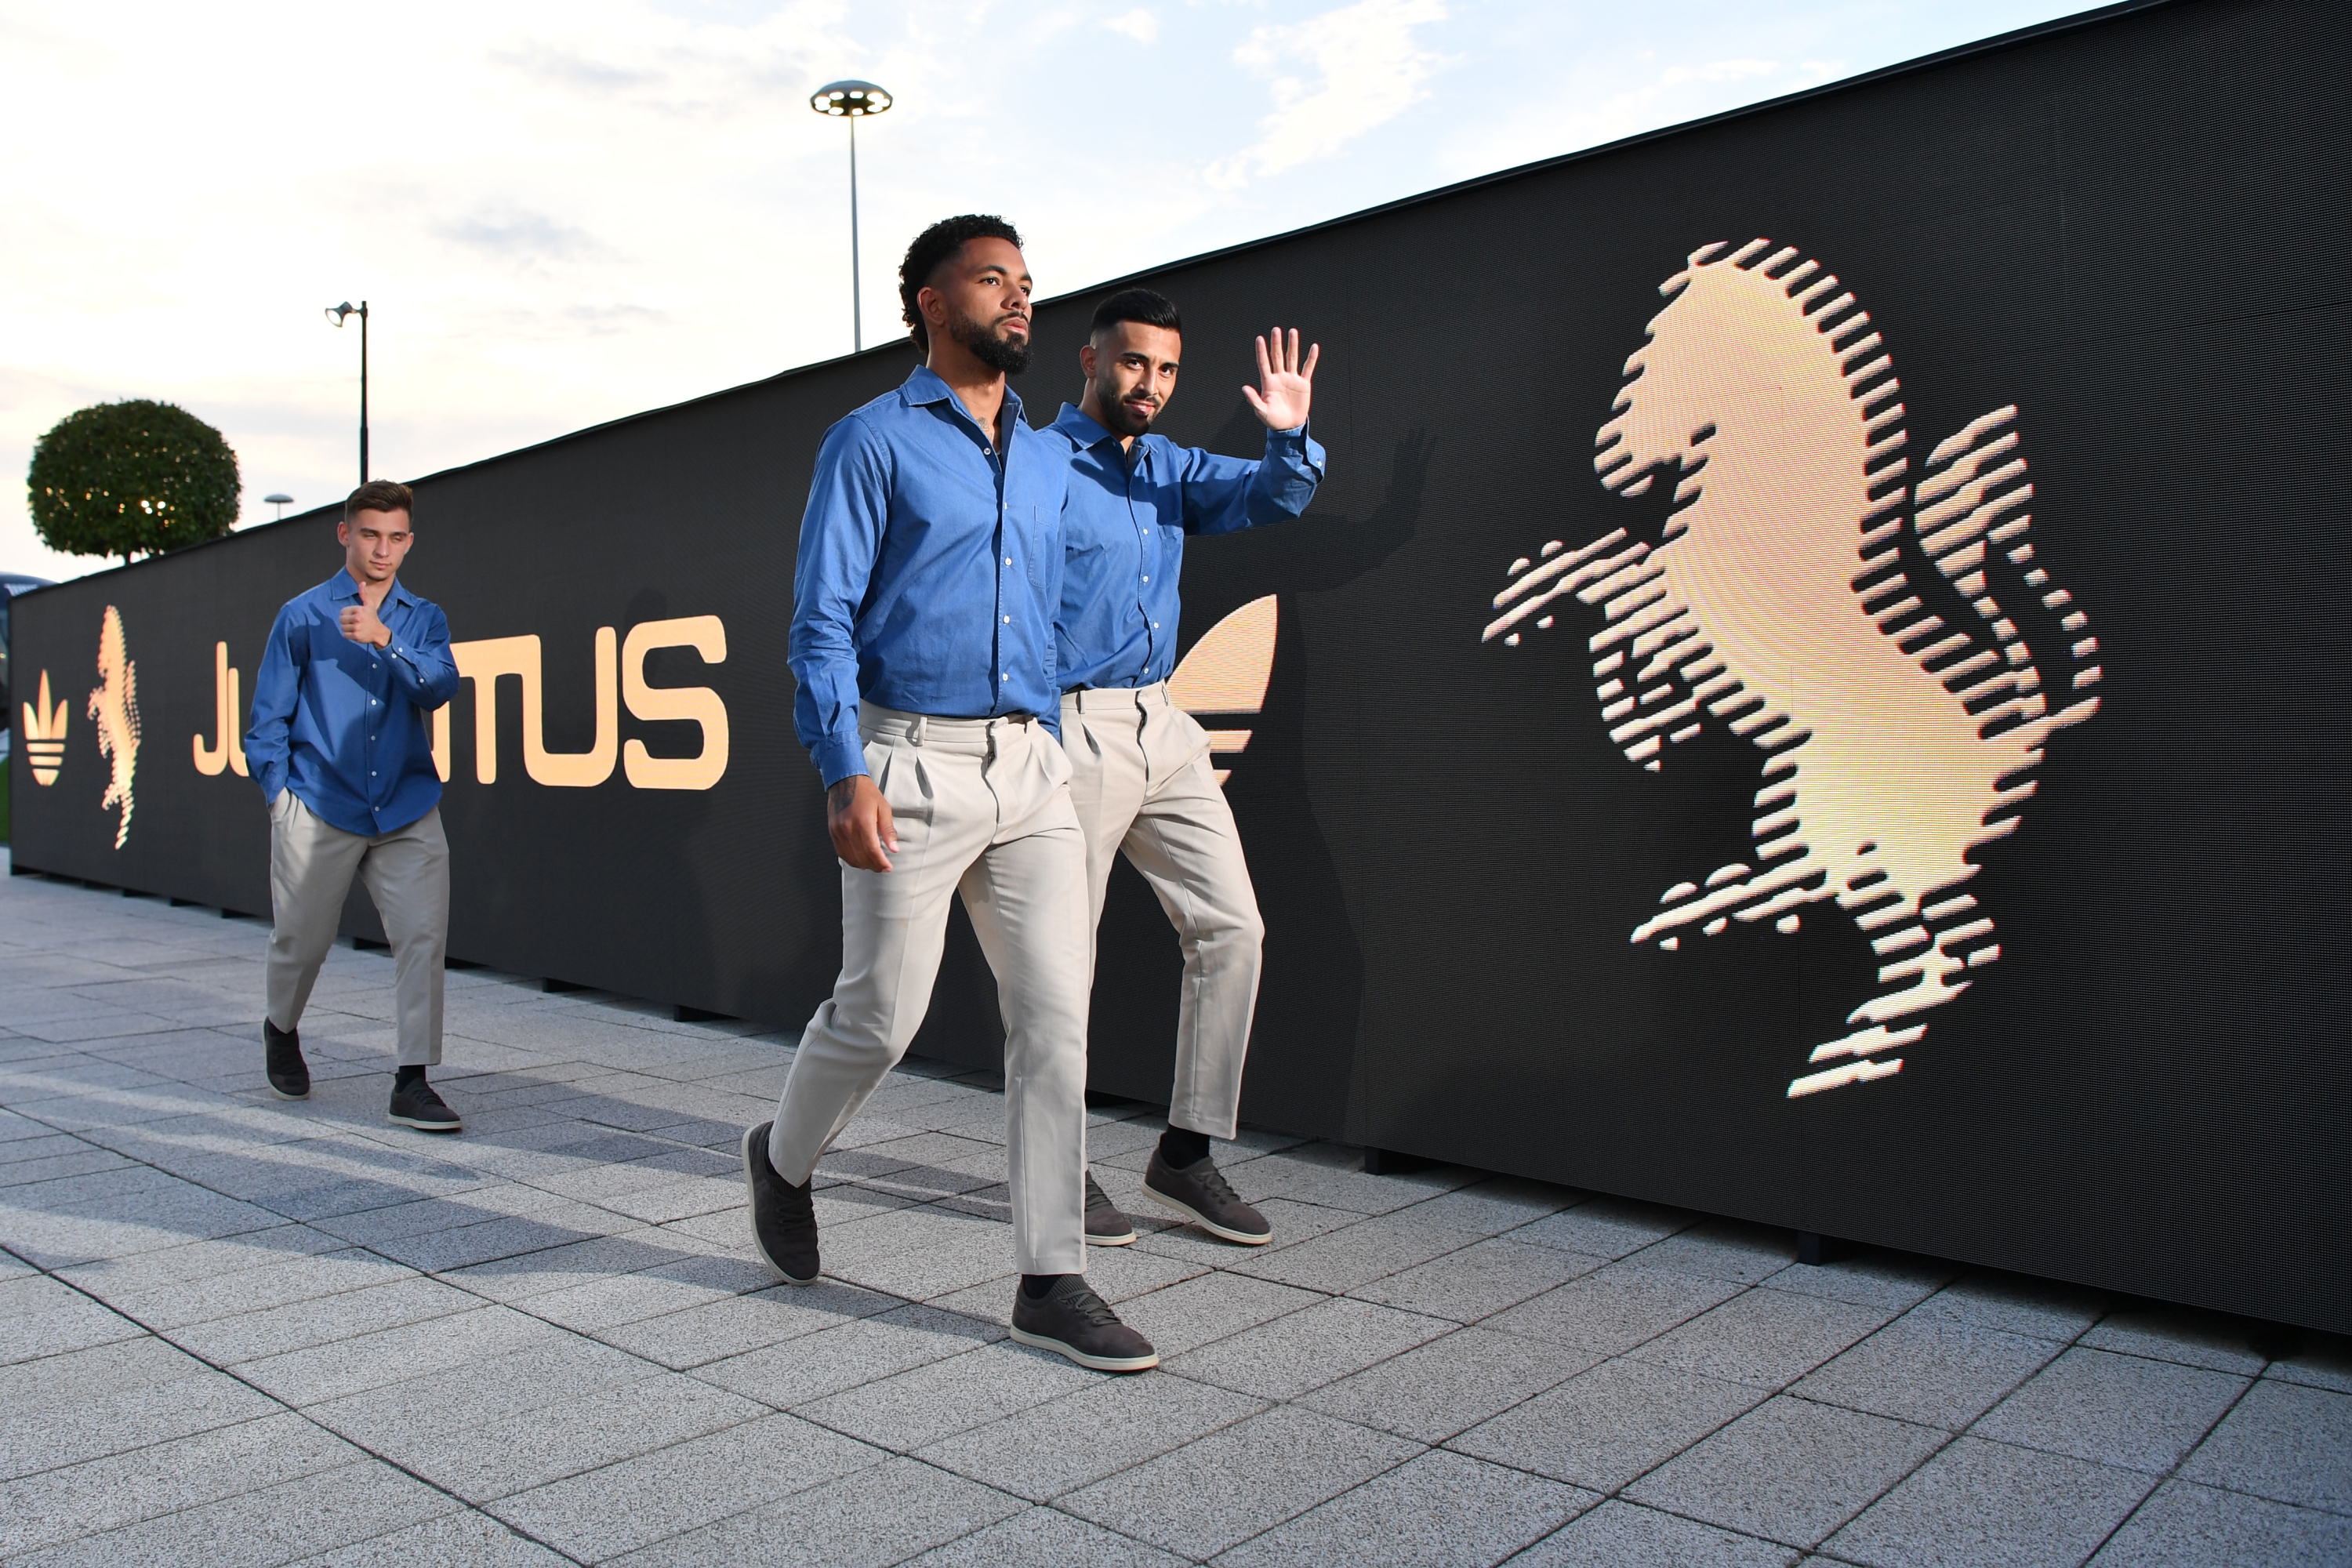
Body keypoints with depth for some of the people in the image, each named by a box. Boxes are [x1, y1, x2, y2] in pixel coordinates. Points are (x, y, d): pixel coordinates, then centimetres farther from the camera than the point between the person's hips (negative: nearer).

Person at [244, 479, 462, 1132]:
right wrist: (280, 794, 1)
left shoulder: (423, 619, 11)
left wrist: (384, 639, -20)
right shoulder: (303, 616, 6)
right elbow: (269, 717, 8)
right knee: (301, 940, 11)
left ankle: (412, 1083, -9)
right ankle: (282, 1030, 43)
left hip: (408, 811, 1)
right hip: (318, 807, -1)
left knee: (424, 933, -13)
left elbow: (439, 686, -7)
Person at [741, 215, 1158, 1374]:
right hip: (911, 766, -5)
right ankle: (784, 1159, 34)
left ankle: (1052, 1281, 7)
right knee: (880, 1017, 2)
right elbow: (822, 617, -6)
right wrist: (844, 773, -17)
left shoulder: (1047, 461, 18)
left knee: (1056, 1016, -2)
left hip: (1029, 767, 5)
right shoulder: (872, 442, 0)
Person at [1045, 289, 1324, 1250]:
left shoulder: (1172, 470, 15)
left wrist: (1290, 438, -18)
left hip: (1163, 727, 7)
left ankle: (1185, 1155, 13)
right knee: (1062, 958, 1)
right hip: (1073, 729, -7)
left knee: (1231, 927, 3)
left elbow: (1272, 497, 3)